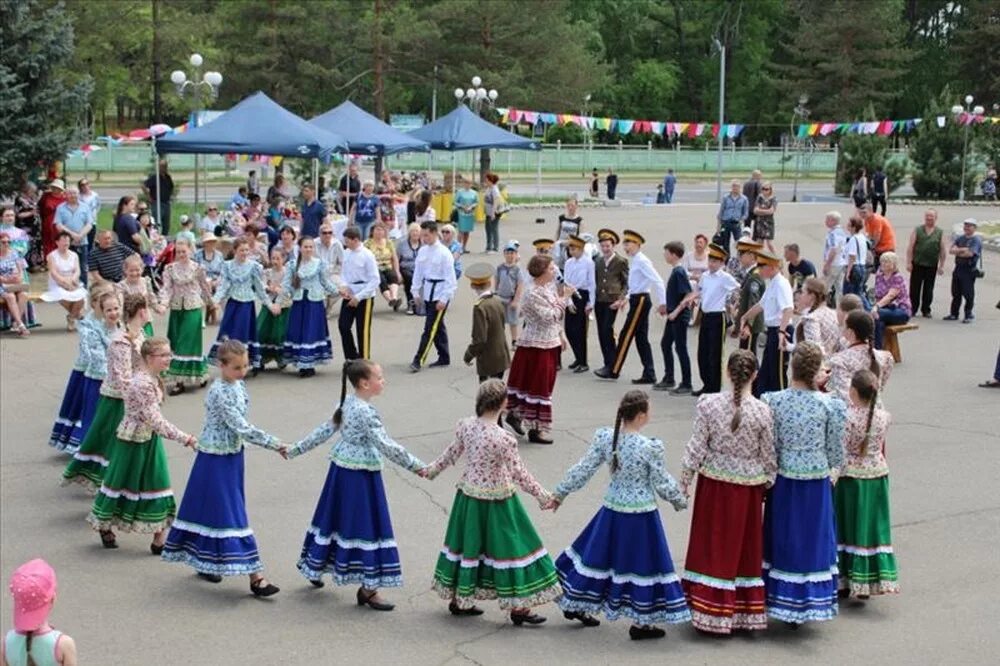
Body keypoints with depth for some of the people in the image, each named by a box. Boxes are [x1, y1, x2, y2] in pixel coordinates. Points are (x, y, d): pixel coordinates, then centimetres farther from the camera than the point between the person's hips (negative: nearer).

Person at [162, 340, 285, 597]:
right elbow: (242, 428, -26)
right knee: (228, 513, -5)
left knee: (212, 509, 17)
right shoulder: (219, 393, -23)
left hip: (232, 455, 9)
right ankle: (254, 577, -6)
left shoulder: (238, 385, 4)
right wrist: (273, 444, -25)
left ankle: (204, 562, 30)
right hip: (217, 459, -9)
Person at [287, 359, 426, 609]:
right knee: (365, 526, -2)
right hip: (360, 476, -9)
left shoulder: (346, 404, 6)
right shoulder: (366, 412, -21)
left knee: (336, 520, 22)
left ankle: (316, 568, 38)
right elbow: (386, 446, -24)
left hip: (341, 469, 9)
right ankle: (368, 589, 4)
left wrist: (296, 449, 23)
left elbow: (324, 430, 12)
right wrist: (417, 466, -22)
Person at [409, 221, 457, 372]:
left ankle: (418, 360, -7)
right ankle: (444, 358, 25)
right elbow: (418, 272, 13)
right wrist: (416, 292, 9)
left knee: (430, 328, -7)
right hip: (427, 294, 7)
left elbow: (450, 278, -14)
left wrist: (444, 299, -16)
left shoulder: (444, 253, -14)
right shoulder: (422, 251, 5)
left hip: (439, 295, -7)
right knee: (438, 327, 15)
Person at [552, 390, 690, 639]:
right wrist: (680, 501, 9)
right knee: (642, 562, 9)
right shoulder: (650, 447, -22)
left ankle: (576, 605, 33)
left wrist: (560, 493, 12)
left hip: (612, 509, 5)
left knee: (599, 554, 20)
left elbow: (583, 469, -1)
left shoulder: (604, 438, -8)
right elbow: (662, 483, -10)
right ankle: (641, 623, 19)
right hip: (640, 515, -5)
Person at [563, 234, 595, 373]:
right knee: (569, 330, 7)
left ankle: (583, 363, 7)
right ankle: (578, 358, 25)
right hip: (571, 296, 6)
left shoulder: (588, 262, -9)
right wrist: (569, 301, -3)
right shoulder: (568, 263, 7)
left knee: (579, 330, -4)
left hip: (583, 296, -6)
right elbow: (566, 283, 6)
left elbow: (592, 284, -7)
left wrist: (590, 304, -9)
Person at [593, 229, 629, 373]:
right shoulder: (598, 261, 13)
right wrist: (592, 299, 9)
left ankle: (612, 364, -6)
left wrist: (621, 299, -12)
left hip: (612, 301, -6)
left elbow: (627, 283, -1)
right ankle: (607, 362, 16)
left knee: (607, 330, -13)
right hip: (599, 300, 6)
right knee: (601, 332, 6)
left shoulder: (621, 262, -2)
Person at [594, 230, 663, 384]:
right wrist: (625, 299, 20)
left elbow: (658, 281, -20)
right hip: (638, 300, 10)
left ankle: (613, 371, 3)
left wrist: (662, 303, -21)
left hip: (640, 300, -10)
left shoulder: (642, 261, -15)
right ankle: (649, 375, 10)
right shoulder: (634, 261, 14)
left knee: (626, 335, -3)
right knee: (641, 338, 9)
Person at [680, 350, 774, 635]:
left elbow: (696, 448, -8)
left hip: (713, 484, 0)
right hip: (748, 487, 0)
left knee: (712, 546, 12)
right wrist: (768, 484, 13)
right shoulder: (762, 412, -12)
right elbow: (768, 456, -3)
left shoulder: (708, 403, -12)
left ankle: (711, 611, 16)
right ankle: (746, 613, 22)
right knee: (745, 547, 13)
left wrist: (684, 482, 3)